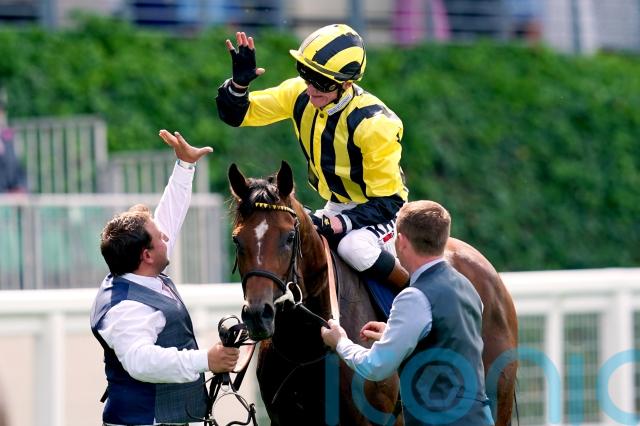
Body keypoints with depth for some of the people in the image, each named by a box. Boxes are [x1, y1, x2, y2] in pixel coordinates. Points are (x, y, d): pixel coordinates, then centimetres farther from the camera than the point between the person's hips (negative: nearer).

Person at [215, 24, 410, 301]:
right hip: (337, 208, 7)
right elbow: (237, 114, -2)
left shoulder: (374, 124, -28)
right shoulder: (300, 93, -11)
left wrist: (340, 224, -37)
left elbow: (387, 203, -24)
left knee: (354, 247, -35)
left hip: (380, 210, -7)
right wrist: (239, 83, -24)